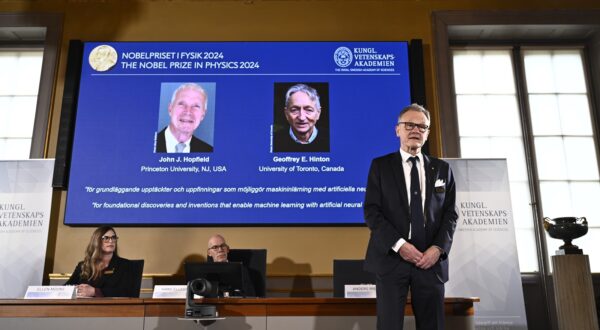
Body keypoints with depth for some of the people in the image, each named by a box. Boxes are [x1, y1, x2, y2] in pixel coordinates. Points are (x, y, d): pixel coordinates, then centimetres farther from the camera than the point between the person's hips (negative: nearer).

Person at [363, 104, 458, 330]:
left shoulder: (442, 169, 13)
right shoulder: (380, 166, 5)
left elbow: (450, 213, 9)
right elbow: (371, 211, -3)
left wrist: (438, 247, -7)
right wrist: (399, 245, -14)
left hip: (431, 259, 3)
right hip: (391, 258, -2)